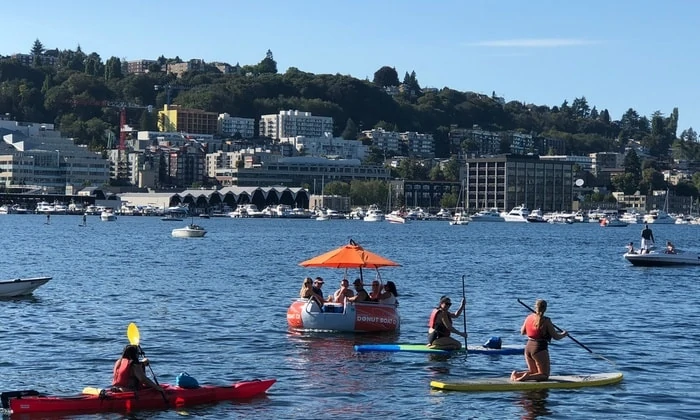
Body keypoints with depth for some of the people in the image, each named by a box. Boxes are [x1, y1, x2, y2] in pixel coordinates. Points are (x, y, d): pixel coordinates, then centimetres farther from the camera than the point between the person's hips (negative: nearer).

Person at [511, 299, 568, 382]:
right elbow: (556, 337, -7)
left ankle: (517, 374, -2)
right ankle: (527, 377, -20)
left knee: (533, 372, 23)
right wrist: (563, 334, 13)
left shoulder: (529, 318, 2)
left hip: (528, 347, 6)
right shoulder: (546, 321, -13)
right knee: (544, 375, 6)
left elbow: (522, 332, 16)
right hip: (540, 349, -6)